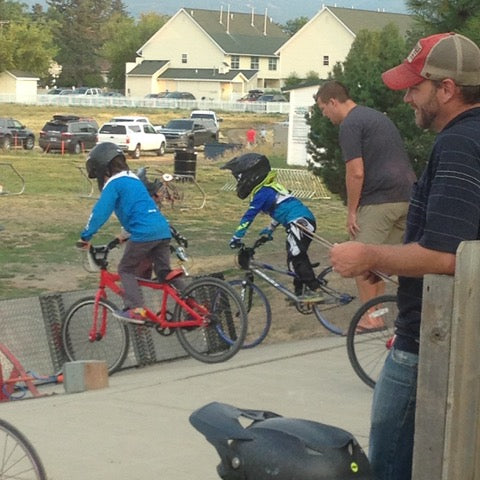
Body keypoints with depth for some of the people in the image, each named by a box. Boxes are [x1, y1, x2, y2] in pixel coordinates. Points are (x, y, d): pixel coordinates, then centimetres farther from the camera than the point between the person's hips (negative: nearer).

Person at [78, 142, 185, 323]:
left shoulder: (113, 184, 0)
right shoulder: (133, 179, 26)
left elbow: (100, 211, -8)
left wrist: (86, 236, -3)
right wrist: (128, 232, 43)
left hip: (144, 232, -8)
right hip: (163, 229, 8)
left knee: (126, 269, 5)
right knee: (164, 271, 14)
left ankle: (136, 309, -6)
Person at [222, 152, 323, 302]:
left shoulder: (262, 193, -7)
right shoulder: (271, 188, 23)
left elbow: (248, 217, -8)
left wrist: (236, 237, -3)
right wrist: (270, 230, 47)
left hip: (300, 222, -10)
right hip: (307, 221, 10)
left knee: (296, 259, -13)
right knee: (295, 258, 14)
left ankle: (313, 291, -18)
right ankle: (300, 292, 17)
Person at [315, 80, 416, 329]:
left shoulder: (350, 125, -8)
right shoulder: (376, 116, 22)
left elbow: (356, 173, -15)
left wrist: (351, 211, -7)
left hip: (379, 200, -9)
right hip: (408, 197, 9)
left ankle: (370, 317, 4)